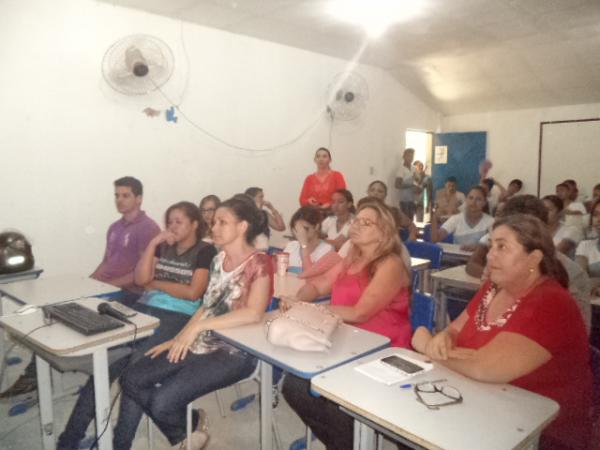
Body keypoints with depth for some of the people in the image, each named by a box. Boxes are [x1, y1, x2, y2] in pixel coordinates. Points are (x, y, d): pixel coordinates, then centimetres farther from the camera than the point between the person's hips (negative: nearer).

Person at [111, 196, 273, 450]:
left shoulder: (259, 263, -14)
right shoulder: (219, 260, 10)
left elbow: (253, 313, -29)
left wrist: (197, 326, -29)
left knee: (162, 402, -19)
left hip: (233, 352, -7)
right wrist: (178, 338, 4)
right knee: (132, 380, -3)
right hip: (201, 343, 8)